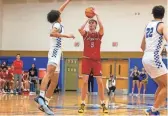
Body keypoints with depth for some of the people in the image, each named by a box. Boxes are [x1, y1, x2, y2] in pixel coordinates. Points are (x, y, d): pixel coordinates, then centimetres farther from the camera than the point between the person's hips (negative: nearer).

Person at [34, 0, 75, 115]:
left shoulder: (56, 24, 21)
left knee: (55, 82, 7)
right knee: (50, 73, -31)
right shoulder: (57, 25, -3)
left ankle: (45, 104, 4)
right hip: (54, 53, -10)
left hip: (56, 55, 10)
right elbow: (52, 33, -26)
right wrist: (66, 35, -22)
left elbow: (60, 10, 36)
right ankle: (41, 96, -50)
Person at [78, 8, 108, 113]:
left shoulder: (99, 34, 4)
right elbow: (80, 29, -18)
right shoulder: (85, 34, 5)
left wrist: (97, 15, -13)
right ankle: (83, 104, 0)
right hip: (87, 60, 0)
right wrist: (87, 19, -9)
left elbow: (102, 27, -18)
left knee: (100, 82, -3)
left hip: (96, 60, 0)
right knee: (85, 81, -6)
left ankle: (103, 104, 3)